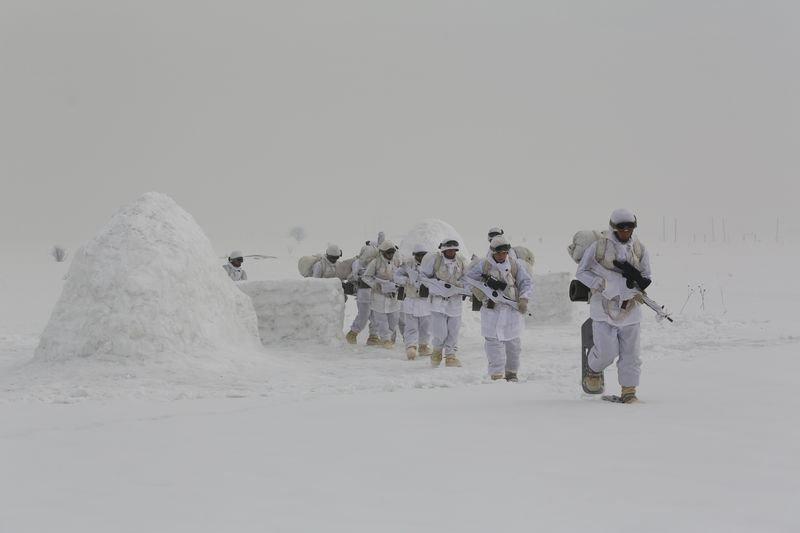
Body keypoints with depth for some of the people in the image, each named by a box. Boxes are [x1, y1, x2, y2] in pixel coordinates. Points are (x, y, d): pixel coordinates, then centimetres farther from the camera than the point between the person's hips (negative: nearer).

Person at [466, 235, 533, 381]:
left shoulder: (516, 264, 3)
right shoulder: (483, 265, 3)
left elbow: (527, 282, 5)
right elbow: (468, 279, 12)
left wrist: (524, 299, -10)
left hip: (513, 310, 1)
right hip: (492, 309, -1)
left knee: (513, 343, 9)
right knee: (494, 342, -7)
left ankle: (511, 373, 24)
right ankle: (497, 374, -5)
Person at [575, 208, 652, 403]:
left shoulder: (640, 250, 7)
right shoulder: (598, 246, -4)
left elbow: (647, 277, 16)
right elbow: (581, 272, 2)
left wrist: (640, 281, -9)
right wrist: (601, 284, -13)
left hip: (629, 308, 3)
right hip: (604, 307, -3)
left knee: (630, 352, 3)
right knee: (607, 351, -8)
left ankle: (628, 391, 14)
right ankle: (594, 370, 24)